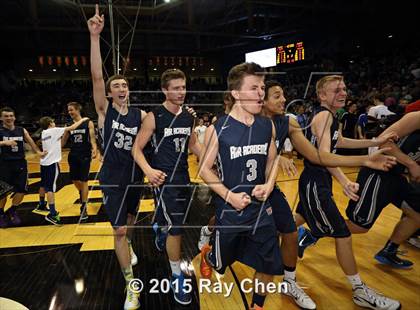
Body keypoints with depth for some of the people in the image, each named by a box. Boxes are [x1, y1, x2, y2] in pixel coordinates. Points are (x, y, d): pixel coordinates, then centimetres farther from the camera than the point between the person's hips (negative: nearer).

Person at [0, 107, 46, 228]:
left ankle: (12, 211, 25)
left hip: (20, 163, 3)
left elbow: (31, 142, 9)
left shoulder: (22, 130, 6)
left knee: (21, 190, 3)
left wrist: (38, 151, -6)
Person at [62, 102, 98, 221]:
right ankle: (82, 193, 44)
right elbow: (63, 141, 12)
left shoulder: (88, 123, -3)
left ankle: (84, 208, 4)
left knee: (84, 181, -3)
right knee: (74, 180, 11)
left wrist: (94, 148, -29)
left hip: (85, 156, -4)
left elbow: (92, 138, -11)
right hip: (73, 156, 4)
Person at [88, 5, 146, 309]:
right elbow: (96, 76, -22)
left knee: (131, 218, 24)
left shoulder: (140, 114, -1)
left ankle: (129, 245, 58)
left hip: (136, 176, 3)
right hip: (112, 178, -3)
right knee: (119, 230, -4)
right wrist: (95, 36, -30)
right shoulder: (104, 110, -8)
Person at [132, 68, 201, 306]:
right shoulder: (154, 117, -13)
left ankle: (160, 229, 56)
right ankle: (177, 277, 13)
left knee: (179, 222, 21)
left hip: (184, 176, 6)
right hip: (164, 178, -6)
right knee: (176, 228, -6)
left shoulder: (189, 116, 4)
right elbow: (137, 148, -11)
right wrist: (148, 170, -28)